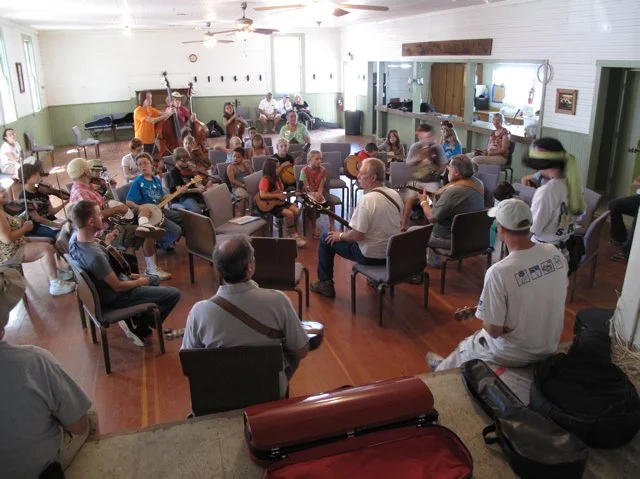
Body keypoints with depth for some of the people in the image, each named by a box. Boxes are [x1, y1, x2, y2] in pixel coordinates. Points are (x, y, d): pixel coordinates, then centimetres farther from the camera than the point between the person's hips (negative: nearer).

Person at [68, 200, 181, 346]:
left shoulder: (74, 236, -11)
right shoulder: (95, 256, -39)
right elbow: (118, 287, -25)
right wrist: (141, 281, -8)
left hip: (103, 284, 9)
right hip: (113, 297, -9)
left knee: (155, 280, 27)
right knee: (174, 294, -8)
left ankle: (136, 319, 18)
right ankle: (140, 326, 8)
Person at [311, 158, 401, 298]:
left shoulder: (367, 200, -26)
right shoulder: (395, 195, -1)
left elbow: (357, 236, -26)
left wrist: (340, 236, -6)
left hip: (371, 255, -8)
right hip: (392, 252, 8)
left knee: (326, 239, 7)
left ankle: (325, 284, 17)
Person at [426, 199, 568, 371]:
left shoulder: (499, 272, -31)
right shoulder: (555, 254, -12)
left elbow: (494, 330, -24)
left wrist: (486, 318, -1)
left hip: (515, 356, -5)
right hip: (549, 348, 5)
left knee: (466, 346, 27)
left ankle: (443, 370, 58)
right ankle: (446, 365, 56)